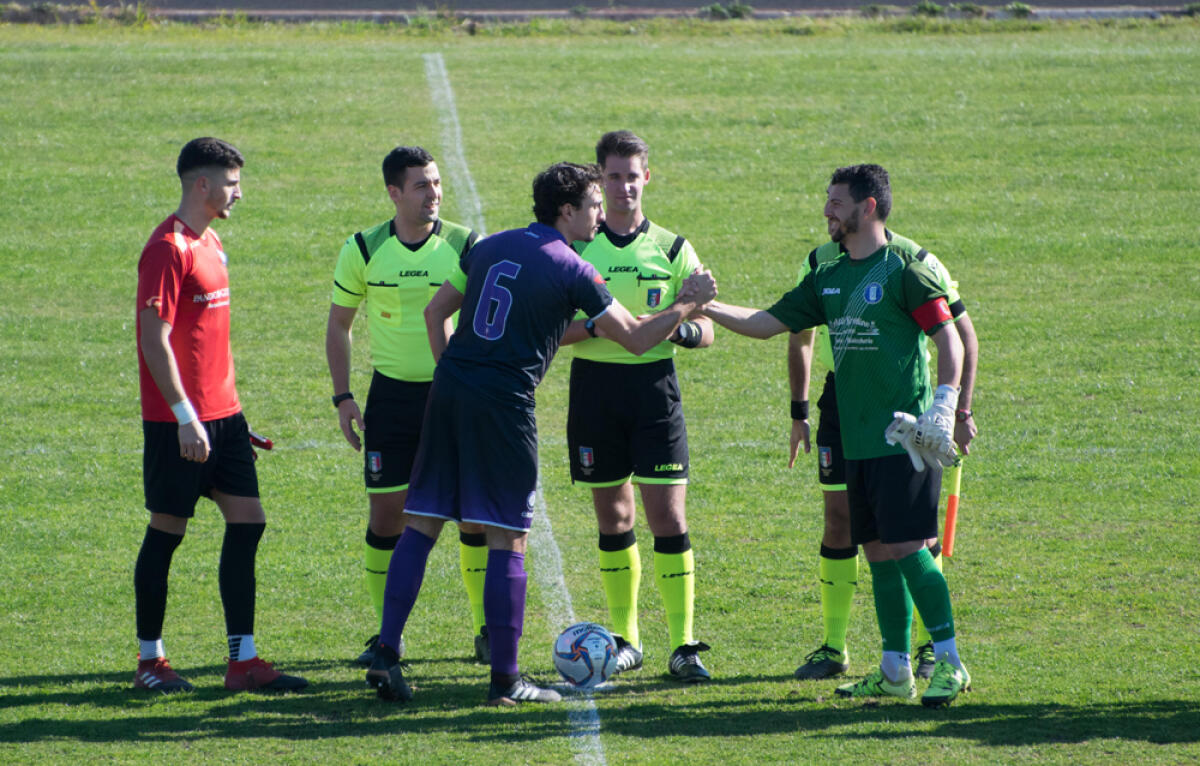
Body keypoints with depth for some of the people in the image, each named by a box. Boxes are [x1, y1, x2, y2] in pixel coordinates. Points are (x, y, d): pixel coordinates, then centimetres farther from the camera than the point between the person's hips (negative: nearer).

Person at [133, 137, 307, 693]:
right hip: (180, 421, -9)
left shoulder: (209, 242, 15)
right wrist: (185, 418, -21)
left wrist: (230, 409, 19)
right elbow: (155, 341, -18)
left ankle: (243, 662, 3)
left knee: (246, 522, 2)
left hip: (221, 414, 9)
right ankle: (149, 661, 10)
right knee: (166, 531, 0)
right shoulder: (169, 249, -14)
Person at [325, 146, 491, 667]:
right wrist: (342, 397, 2)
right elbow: (338, 324, 8)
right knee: (386, 512, -1)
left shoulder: (465, 246, -5)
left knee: (476, 514, -1)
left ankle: (487, 631, 11)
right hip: (392, 393, 0)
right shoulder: (363, 250, -2)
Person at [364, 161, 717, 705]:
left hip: (449, 391, 6)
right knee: (507, 542, 1)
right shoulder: (571, 271, -4)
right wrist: (688, 304, 14)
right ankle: (505, 678, 2)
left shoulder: (491, 247, 15)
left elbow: (435, 311, 21)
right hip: (503, 404, -6)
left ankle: (386, 654, 3)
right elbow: (636, 339, 0)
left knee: (420, 526, 8)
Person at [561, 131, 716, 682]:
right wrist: (595, 326, -18)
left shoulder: (672, 250, 5)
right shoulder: (575, 247, 5)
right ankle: (624, 637, 18)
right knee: (613, 518, 7)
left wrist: (678, 328, -17)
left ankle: (682, 645, -7)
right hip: (594, 384, 1)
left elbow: (706, 332, 5)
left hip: (655, 385, -1)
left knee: (669, 516, -8)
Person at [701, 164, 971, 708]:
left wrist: (944, 407, -19)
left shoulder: (904, 270, -8)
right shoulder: (828, 279, 15)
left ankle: (949, 663, -8)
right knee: (878, 551, 8)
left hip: (903, 436, -8)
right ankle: (895, 671, 13)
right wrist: (706, 306, 7)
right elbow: (768, 323, 17)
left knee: (907, 546, -12)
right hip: (858, 439, 8)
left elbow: (949, 339, -10)